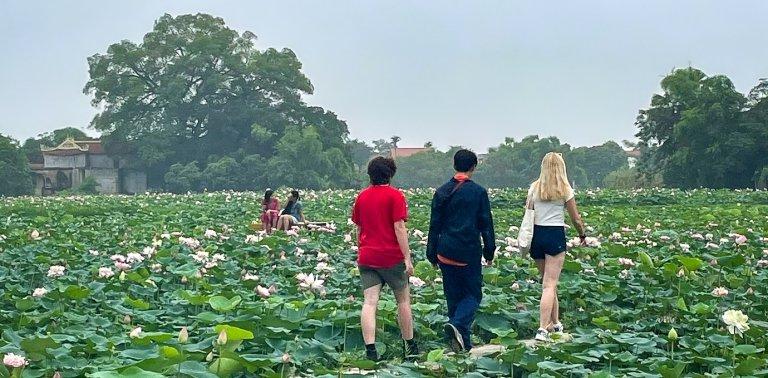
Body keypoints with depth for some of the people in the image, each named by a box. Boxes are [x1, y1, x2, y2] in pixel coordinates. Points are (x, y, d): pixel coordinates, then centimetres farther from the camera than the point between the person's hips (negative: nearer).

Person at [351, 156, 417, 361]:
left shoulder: (361, 197, 9)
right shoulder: (395, 196, -7)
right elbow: (399, 228, -13)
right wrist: (407, 258, -12)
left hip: (367, 258, 4)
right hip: (392, 257, -4)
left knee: (369, 302, -3)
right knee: (403, 300, 12)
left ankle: (370, 350, -13)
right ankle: (409, 347, 22)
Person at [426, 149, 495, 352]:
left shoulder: (442, 192, 4)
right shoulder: (478, 192, -4)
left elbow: (434, 225, 6)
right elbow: (486, 224, -2)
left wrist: (432, 253, 12)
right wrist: (489, 251, 6)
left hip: (446, 252, 3)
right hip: (470, 252, -3)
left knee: (453, 295, 11)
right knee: (473, 294, 7)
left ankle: (463, 342, 14)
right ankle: (458, 325, -20)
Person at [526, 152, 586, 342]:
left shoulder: (534, 187, 3)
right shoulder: (565, 189, -3)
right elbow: (576, 218, 2)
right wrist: (583, 235, 20)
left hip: (536, 234, 4)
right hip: (556, 235, -3)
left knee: (547, 281, 19)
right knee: (550, 284, -5)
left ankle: (555, 323, 30)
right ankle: (543, 329, -15)